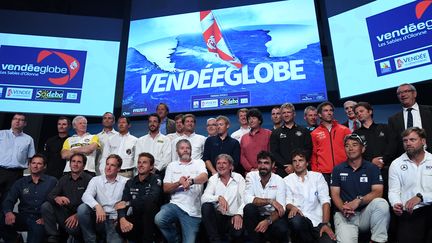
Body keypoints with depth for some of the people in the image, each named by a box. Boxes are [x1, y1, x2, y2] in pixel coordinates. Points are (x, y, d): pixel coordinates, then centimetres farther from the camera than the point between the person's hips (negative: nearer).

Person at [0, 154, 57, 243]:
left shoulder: (52, 181, 4)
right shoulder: (20, 183, 15)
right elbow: (9, 201, 6)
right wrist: (8, 212, -18)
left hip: (40, 219, -5)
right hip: (23, 218, 5)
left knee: (38, 229, -39)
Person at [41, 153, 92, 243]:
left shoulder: (88, 179, -6)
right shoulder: (64, 179, 13)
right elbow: (50, 196, 2)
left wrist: (77, 215, -28)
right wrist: (57, 198, -23)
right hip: (64, 213, 6)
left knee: (72, 228, -35)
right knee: (45, 206, -16)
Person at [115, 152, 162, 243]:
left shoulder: (155, 179, -8)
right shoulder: (130, 183, 7)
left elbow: (152, 198, -27)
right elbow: (122, 204, -4)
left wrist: (128, 203, -23)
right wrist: (122, 219, -26)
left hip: (152, 220, -3)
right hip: (137, 219, 4)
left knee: (148, 203, -32)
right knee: (120, 228, -26)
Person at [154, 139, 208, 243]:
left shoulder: (199, 162, 8)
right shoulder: (172, 165, 14)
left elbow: (204, 177, -13)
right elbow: (166, 188, 6)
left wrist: (191, 181, -35)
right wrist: (179, 183, -14)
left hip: (193, 211, -1)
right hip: (175, 204, 2)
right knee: (159, 219, -26)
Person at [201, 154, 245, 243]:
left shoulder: (238, 178, 6)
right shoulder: (213, 179, 8)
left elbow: (244, 199, -5)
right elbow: (203, 198, -8)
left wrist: (239, 214, -24)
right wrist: (218, 197, -27)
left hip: (234, 217, -2)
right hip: (218, 216, 2)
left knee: (238, 232, -34)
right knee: (206, 206, -28)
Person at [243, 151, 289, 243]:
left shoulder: (279, 181, -7)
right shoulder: (251, 176, -7)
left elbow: (281, 208, -15)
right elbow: (247, 199, -22)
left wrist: (268, 221, -33)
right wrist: (270, 201, -27)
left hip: (272, 216, 0)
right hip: (255, 216, 0)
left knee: (281, 230, -31)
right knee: (249, 207, -31)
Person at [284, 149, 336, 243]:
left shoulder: (318, 176, 12)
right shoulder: (287, 180, 11)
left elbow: (325, 201, 3)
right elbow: (288, 201, 1)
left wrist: (325, 224, -11)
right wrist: (292, 207, -25)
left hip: (318, 219, 0)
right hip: (300, 218, 1)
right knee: (295, 220, -35)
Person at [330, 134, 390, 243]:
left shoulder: (372, 168, 6)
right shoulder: (338, 169, 8)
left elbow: (378, 192, -6)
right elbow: (335, 194, 3)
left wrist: (358, 200, -23)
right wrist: (343, 208, -18)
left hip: (366, 213, 2)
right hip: (344, 215, -1)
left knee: (381, 203, -30)